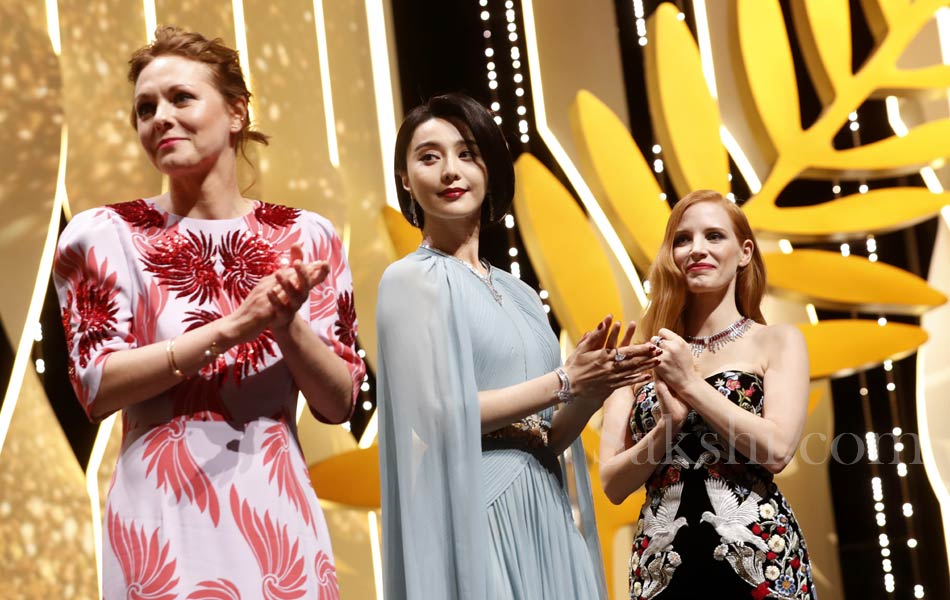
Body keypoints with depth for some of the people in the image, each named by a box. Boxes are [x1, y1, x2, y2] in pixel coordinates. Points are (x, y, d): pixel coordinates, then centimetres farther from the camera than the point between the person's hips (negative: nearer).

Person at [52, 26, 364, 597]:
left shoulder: (307, 237, 2)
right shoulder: (105, 234, -2)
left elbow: (340, 403, 2)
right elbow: (98, 387, -10)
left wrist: (287, 325, -17)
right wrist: (231, 328, -20)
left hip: (277, 512, 2)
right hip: (162, 518, -2)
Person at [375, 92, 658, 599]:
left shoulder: (518, 294, 14)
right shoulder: (410, 279, -4)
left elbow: (549, 440, 13)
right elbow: (436, 414, -15)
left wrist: (594, 390, -6)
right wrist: (565, 381, -10)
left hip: (544, 517, 6)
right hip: (473, 519, -6)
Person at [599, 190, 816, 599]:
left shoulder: (778, 342, 2)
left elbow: (777, 450, -12)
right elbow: (613, 483, 1)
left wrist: (690, 383, -10)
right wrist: (669, 423, -14)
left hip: (758, 564, -1)